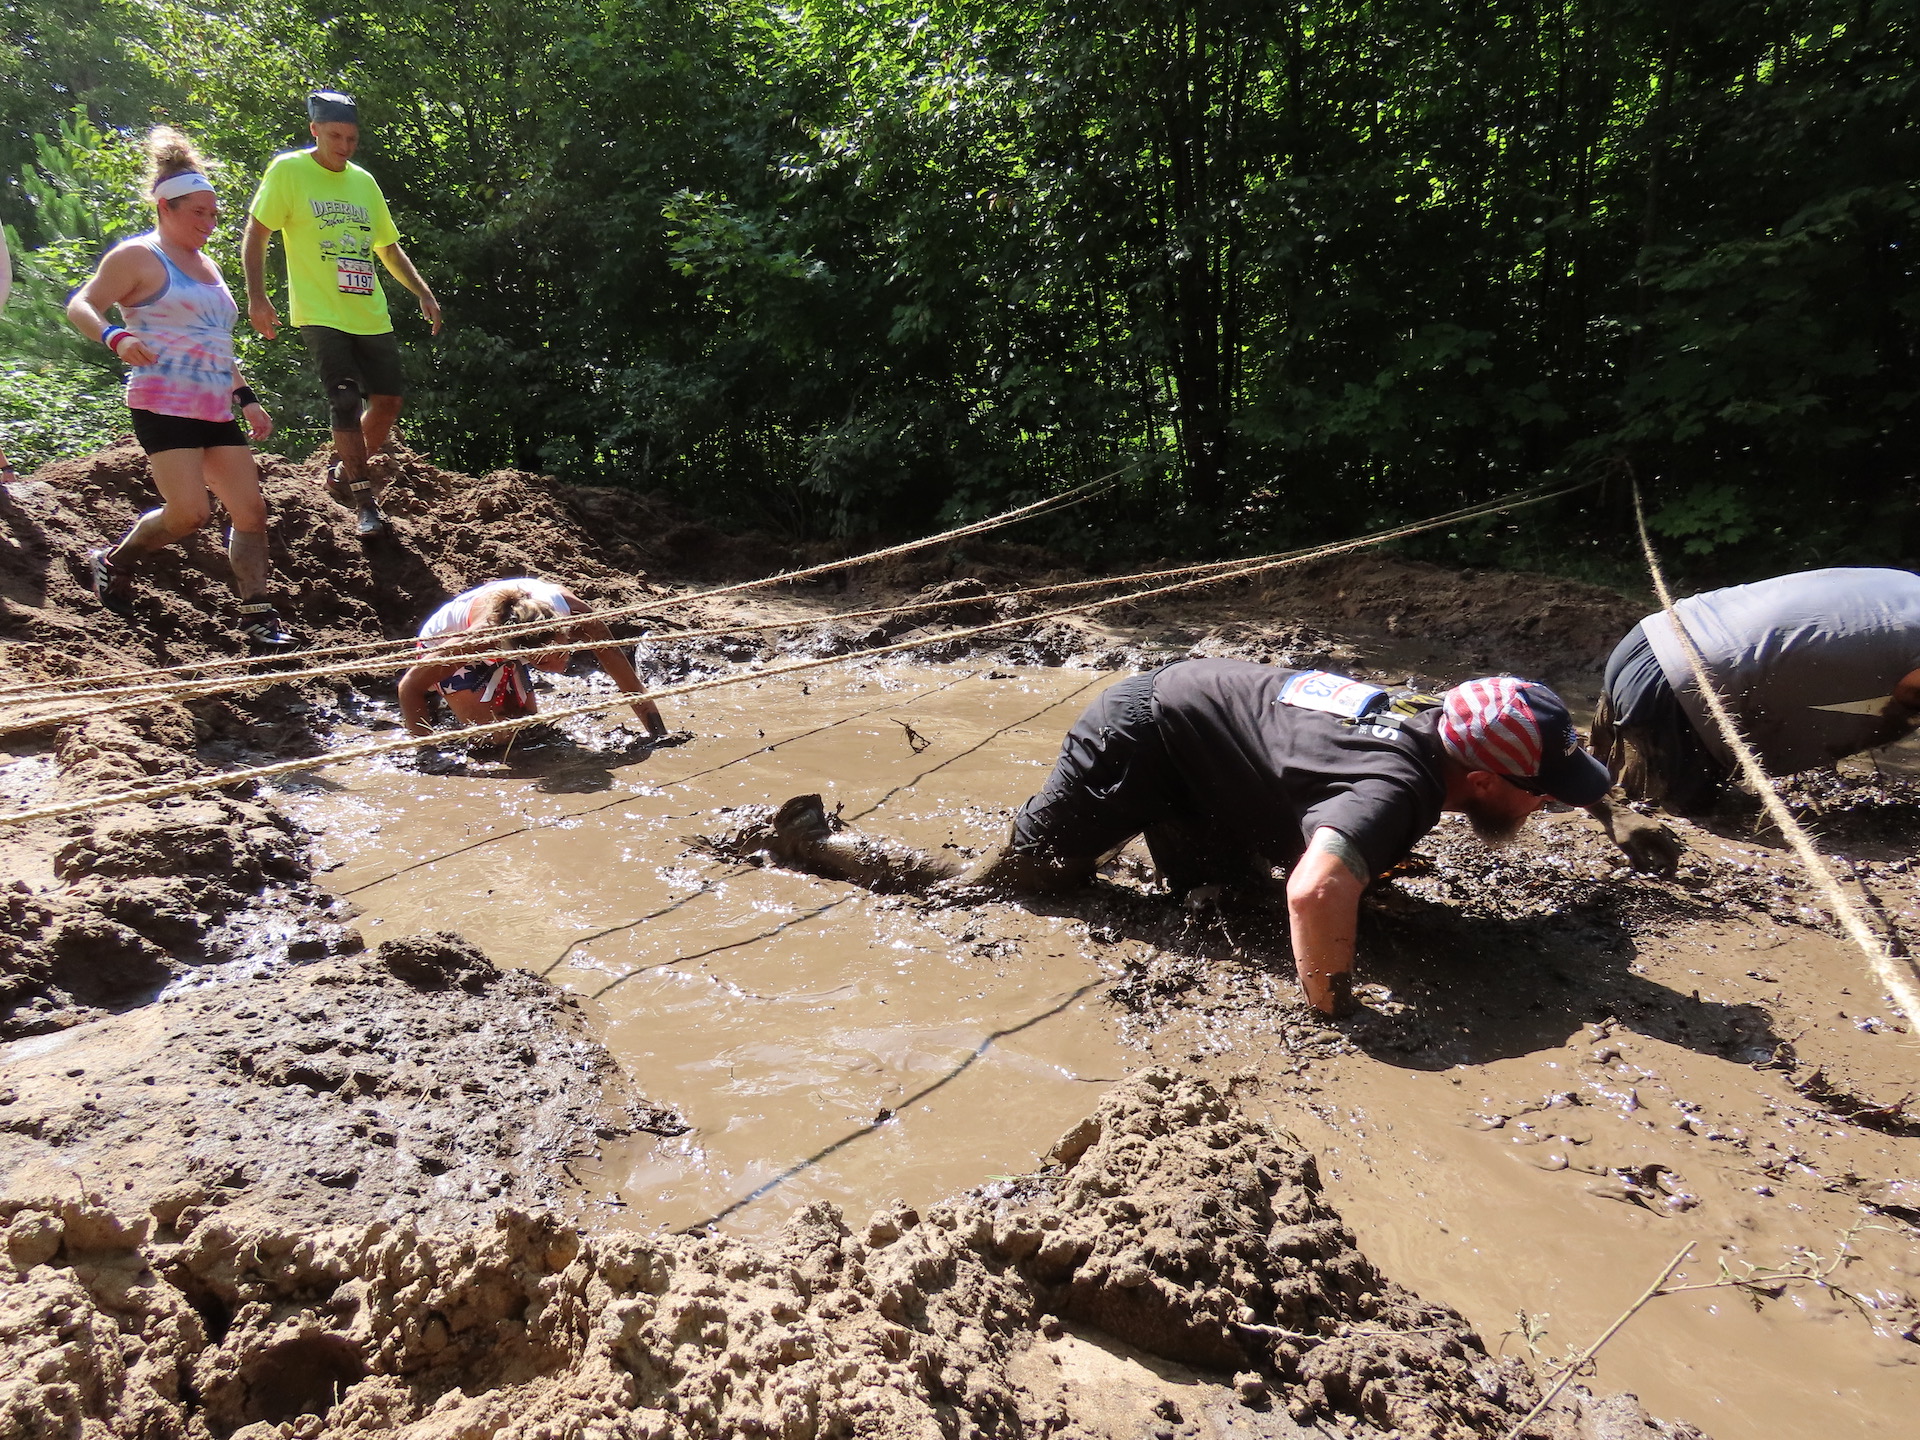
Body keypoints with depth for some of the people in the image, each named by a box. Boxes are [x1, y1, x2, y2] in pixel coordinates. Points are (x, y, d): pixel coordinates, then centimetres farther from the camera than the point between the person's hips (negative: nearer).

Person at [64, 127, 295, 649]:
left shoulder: (206, 265, 22)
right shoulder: (138, 256, -1)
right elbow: (80, 306, -9)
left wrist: (247, 399, 22)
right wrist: (115, 337, -29)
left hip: (216, 410, 8)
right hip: (163, 404, -8)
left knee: (250, 509, -3)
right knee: (189, 512, -15)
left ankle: (257, 614, -1)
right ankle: (114, 562, 12)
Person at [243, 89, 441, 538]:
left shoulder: (364, 181, 14)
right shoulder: (288, 171, -2)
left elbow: (388, 247, 22)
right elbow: (255, 237, -3)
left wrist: (423, 293, 11)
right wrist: (256, 298, -14)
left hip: (371, 315, 6)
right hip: (320, 314, -6)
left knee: (388, 400, 6)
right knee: (347, 404, -12)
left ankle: (347, 474, 26)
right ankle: (366, 500, -1)